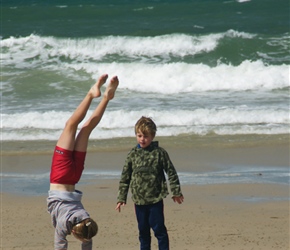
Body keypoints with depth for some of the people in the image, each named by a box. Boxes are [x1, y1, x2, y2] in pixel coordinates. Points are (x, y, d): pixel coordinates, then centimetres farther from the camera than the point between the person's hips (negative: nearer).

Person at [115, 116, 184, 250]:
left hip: (155, 199, -3)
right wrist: (121, 198, 5)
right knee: (143, 230, 11)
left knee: (158, 228, -2)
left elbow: (171, 172, 1)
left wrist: (176, 192, 2)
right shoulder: (133, 154, 2)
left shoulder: (159, 153, -5)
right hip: (139, 200, 3)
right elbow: (125, 177, 7)